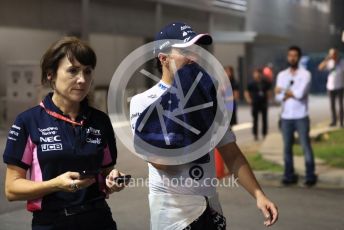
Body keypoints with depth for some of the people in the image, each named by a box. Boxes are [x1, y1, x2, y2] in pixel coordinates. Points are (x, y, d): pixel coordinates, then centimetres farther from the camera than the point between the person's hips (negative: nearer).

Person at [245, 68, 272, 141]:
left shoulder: (265, 83, 5)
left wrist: (268, 98, 3)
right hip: (255, 104, -2)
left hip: (264, 103, 2)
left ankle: (264, 134, 16)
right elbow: (246, 92, 5)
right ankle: (255, 135, 7)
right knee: (255, 120, 1)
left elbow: (269, 91, 16)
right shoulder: (251, 84, -1)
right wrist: (249, 100, -6)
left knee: (264, 119, 6)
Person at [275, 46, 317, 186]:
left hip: (301, 117, -3)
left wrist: (284, 91, -4)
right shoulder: (281, 75, 7)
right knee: (287, 148, 7)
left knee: (306, 147, 0)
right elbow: (278, 97, -1)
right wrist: (293, 93, -15)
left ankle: (310, 176, 7)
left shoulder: (305, 74, -3)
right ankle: (289, 176, 14)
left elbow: (300, 93, -17)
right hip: (286, 117, 3)